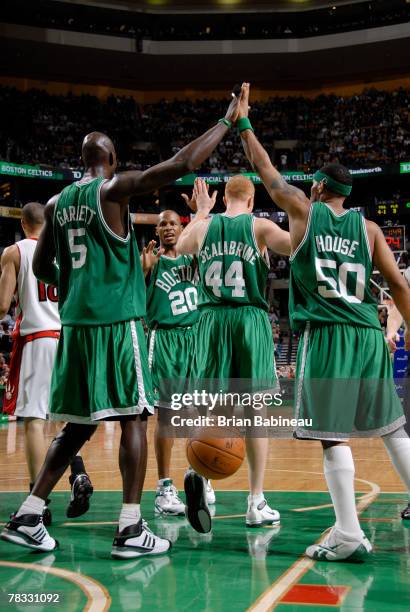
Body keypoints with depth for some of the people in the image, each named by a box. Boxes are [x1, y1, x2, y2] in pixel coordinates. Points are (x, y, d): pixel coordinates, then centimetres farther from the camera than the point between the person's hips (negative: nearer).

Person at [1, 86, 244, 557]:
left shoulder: (57, 202, 12)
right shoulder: (113, 189, -6)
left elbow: (41, 267, 18)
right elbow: (182, 164, -13)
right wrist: (228, 120, -4)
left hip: (75, 323, 7)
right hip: (117, 321, -7)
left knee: (78, 425, 14)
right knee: (132, 419, -1)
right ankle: (131, 530, -2)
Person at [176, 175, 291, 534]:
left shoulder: (204, 226, 8)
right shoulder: (259, 226, -1)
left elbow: (181, 247, 28)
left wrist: (200, 212, 39)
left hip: (211, 319, 2)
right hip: (250, 319, -2)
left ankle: (198, 471, -23)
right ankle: (256, 504, 8)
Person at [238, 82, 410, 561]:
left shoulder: (303, 212, 5)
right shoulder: (368, 228, 10)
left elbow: (264, 168, 15)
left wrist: (243, 122, 26)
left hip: (325, 335, -4)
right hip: (368, 335, 4)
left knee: (332, 435, -3)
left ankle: (348, 535, -4)